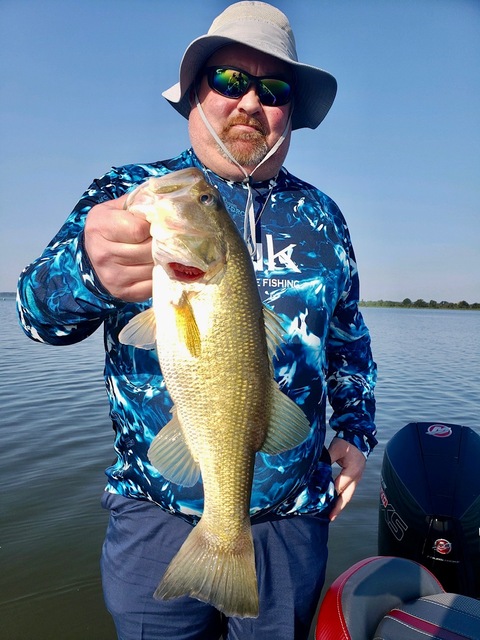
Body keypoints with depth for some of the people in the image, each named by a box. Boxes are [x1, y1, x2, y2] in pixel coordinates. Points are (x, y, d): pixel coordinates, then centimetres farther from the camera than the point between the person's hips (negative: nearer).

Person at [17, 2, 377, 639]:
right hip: (158, 514, -1)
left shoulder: (321, 216, 6)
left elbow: (349, 335, 15)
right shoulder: (129, 190, -3)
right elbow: (41, 310, -14)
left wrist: (357, 429, 7)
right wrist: (90, 270, -36)